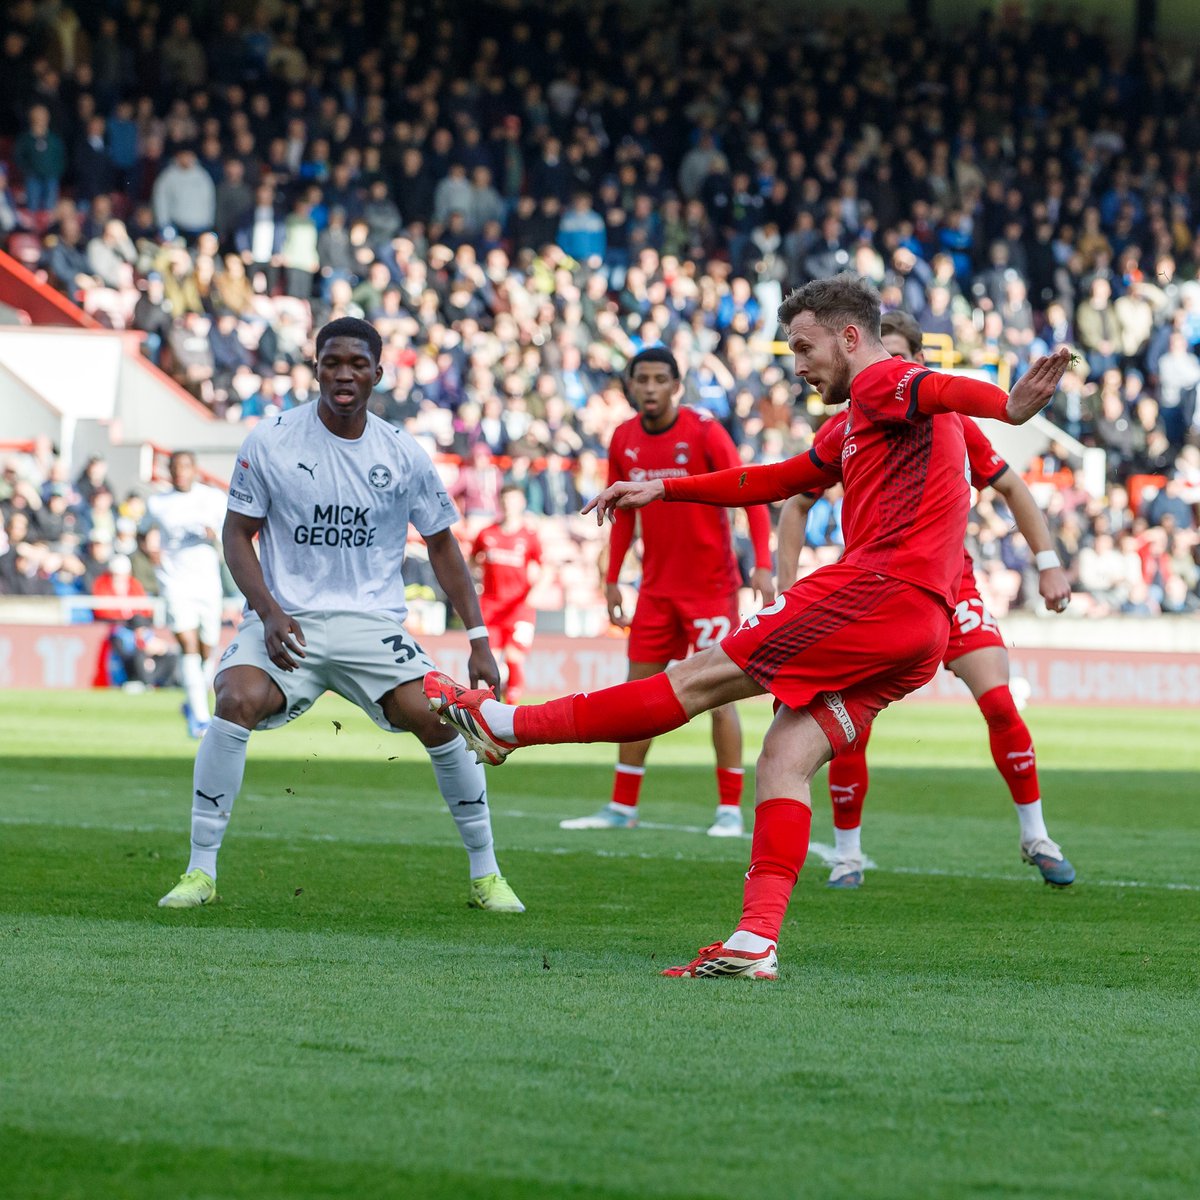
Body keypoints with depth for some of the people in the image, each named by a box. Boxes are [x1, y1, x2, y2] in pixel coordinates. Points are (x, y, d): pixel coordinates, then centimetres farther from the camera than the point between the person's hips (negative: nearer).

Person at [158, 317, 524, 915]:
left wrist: (478, 639, 5)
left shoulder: (404, 456, 1)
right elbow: (237, 533, 2)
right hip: (286, 618, -1)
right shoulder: (270, 441, -4)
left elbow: (442, 544, 11)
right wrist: (269, 612, -14)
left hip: (372, 620, 1)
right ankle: (200, 871, -17)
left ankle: (485, 875, 3)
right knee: (237, 702, -28)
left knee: (438, 721, -17)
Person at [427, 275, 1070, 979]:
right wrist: (664, 489, 41)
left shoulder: (882, 382, 0)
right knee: (785, 759, 0)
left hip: (881, 587, -10)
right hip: (922, 628, 10)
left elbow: (937, 389, -23)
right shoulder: (859, 425, 32)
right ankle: (756, 943, -12)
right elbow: (776, 481, 41)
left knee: (702, 679, -5)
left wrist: (1009, 407, -44)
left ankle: (507, 726, -2)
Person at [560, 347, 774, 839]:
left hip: (710, 585, -6)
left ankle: (730, 810, 0)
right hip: (657, 587, 6)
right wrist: (612, 580, 14)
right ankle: (622, 807, 14)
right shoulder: (624, 440, 3)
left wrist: (762, 566, -24)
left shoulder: (703, 432, -14)